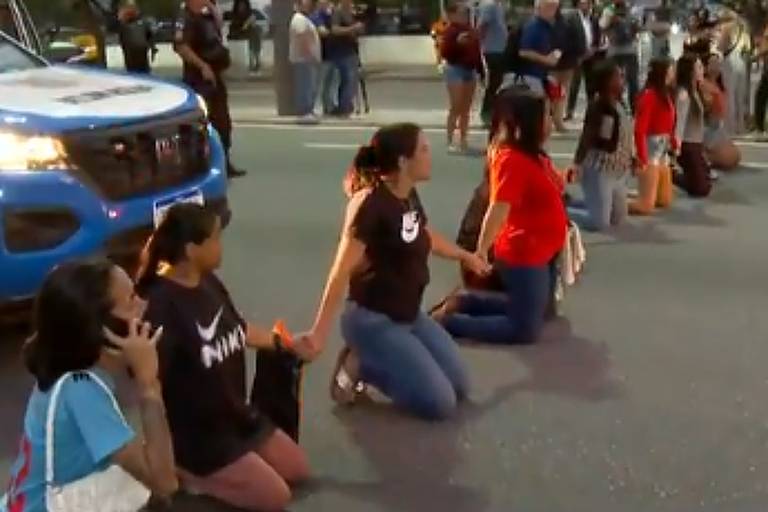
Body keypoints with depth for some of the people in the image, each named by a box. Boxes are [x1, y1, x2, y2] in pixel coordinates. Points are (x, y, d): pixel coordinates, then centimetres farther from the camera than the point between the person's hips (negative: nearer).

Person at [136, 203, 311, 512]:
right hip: (193, 432, -9)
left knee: (298, 471, 16)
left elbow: (239, 330, 16)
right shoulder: (160, 304, -28)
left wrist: (285, 343, 16)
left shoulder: (209, 284, -1)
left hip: (232, 414, 9)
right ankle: (184, 471, 3)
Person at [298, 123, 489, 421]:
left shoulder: (409, 196, 2)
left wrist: (465, 256, 40)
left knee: (459, 388, 11)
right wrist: (320, 332, -29)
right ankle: (358, 366, 2)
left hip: (410, 316, 9)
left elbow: (427, 237, 24)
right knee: (440, 403, -11)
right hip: (373, 319, -9)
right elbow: (342, 270, -26)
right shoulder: (372, 203, -23)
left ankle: (372, 361, 15)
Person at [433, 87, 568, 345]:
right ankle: (448, 321, 0)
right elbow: (498, 208, -34)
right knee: (525, 330, -3)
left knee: (536, 311, 25)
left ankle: (464, 302, 22)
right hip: (524, 256, -10)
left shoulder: (533, 155, 6)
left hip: (542, 251, 10)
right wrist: (481, 251, -39)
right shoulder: (512, 160, -23)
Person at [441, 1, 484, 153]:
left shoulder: (471, 30, 10)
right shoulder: (450, 31, -11)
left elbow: (476, 51, 17)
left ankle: (463, 140, 18)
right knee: (455, 108, -7)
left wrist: (480, 69, 15)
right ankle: (450, 141, -2)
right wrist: (457, 42, -30)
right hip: (456, 70, -7)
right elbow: (444, 52, -17)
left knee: (466, 109, 11)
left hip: (470, 70, 7)